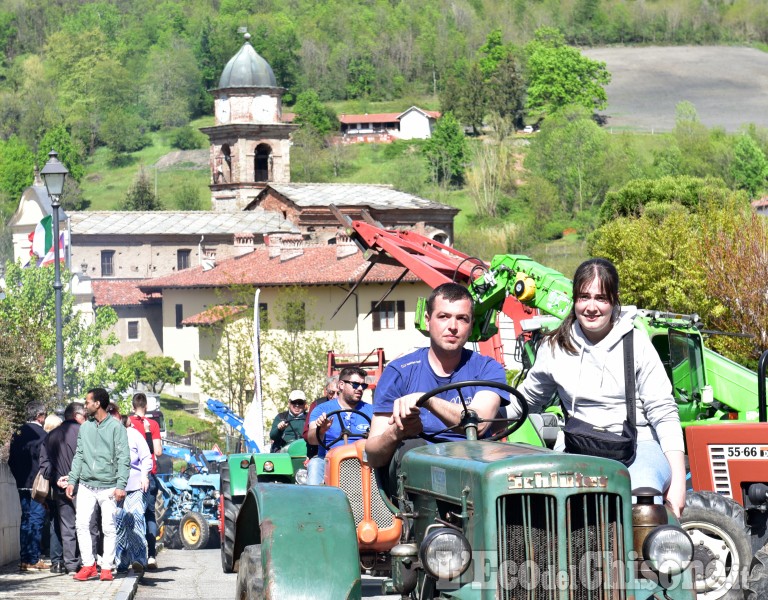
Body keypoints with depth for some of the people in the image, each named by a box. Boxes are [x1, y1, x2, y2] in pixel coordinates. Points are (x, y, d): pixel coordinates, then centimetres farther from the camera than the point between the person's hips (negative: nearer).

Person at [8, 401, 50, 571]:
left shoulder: (18, 434, 9)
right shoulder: (40, 434, -14)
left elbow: (11, 460, 13)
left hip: (22, 485, 8)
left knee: (26, 521, 12)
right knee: (36, 520, -4)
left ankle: (24, 560, 14)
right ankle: (33, 560, -3)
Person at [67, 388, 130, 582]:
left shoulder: (116, 427, -4)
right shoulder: (85, 428, 11)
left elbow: (123, 458, -7)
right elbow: (79, 456, 15)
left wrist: (121, 485, -15)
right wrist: (72, 480, 6)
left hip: (108, 487, -4)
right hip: (86, 486, 4)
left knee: (109, 528, -1)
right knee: (81, 524, -5)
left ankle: (107, 567, 6)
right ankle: (88, 565, 2)